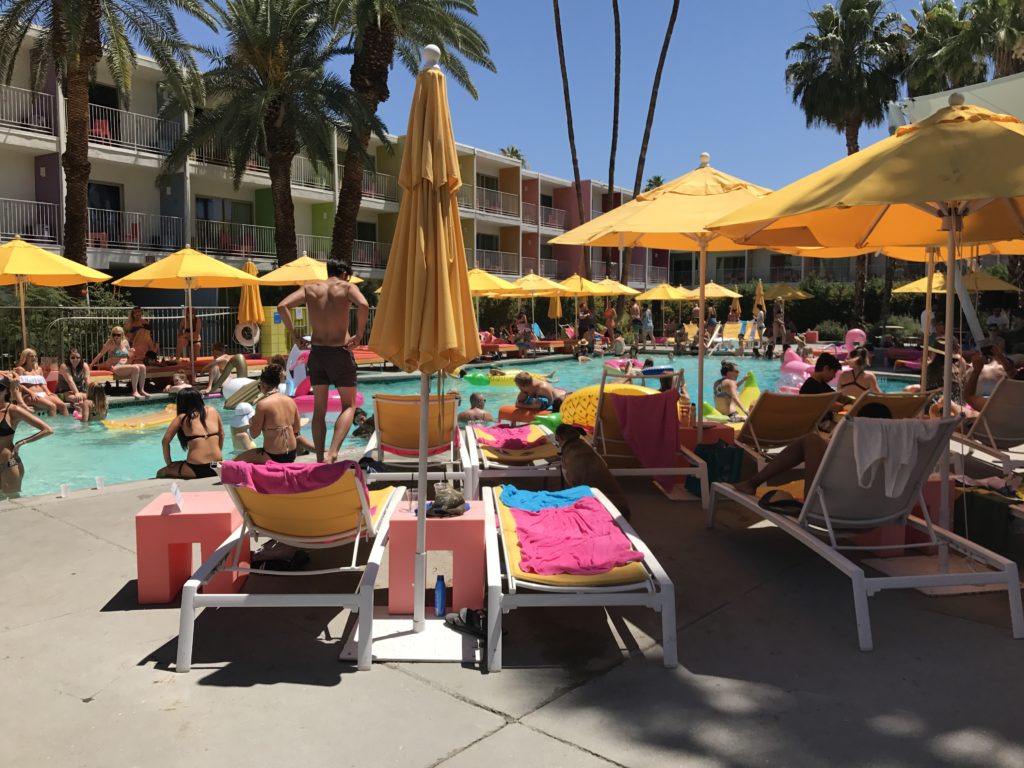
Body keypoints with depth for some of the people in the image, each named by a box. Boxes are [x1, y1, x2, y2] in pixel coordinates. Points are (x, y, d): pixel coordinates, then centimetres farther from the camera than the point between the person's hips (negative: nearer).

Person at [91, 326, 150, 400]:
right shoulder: (110, 343, -3)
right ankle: (134, 391, -27)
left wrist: (131, 352, 2)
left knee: (142, 367, -17)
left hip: (126, 365, 6)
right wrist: (91, 364, -3)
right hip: (116, 368, -6)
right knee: (135, 368, -30)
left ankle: (141, 390, -13)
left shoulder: (125, 342, 13)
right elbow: (100, 354, -2)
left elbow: (129, 355, 24)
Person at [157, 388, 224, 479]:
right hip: (216, 467, 4)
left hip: (195, 470, -4)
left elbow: (166, 441, 0)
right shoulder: (213, 411, 12)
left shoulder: (182, 418, 5)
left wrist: (169, 464, 11)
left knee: (161, 473, 23)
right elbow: (221, 435, 18)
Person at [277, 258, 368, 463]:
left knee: (319, 409, 13)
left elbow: (282, 306, -3)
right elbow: (363, 305, -22)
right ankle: (332, 452, -12)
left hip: (317, 352, 4)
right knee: (349, 406, 8)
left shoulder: (310, 288, 9)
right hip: (340, 352, -3)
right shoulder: (347, 287, -1)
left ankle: (320, 459, 15)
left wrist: (295, 335, 1)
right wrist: (359, 334, -13)